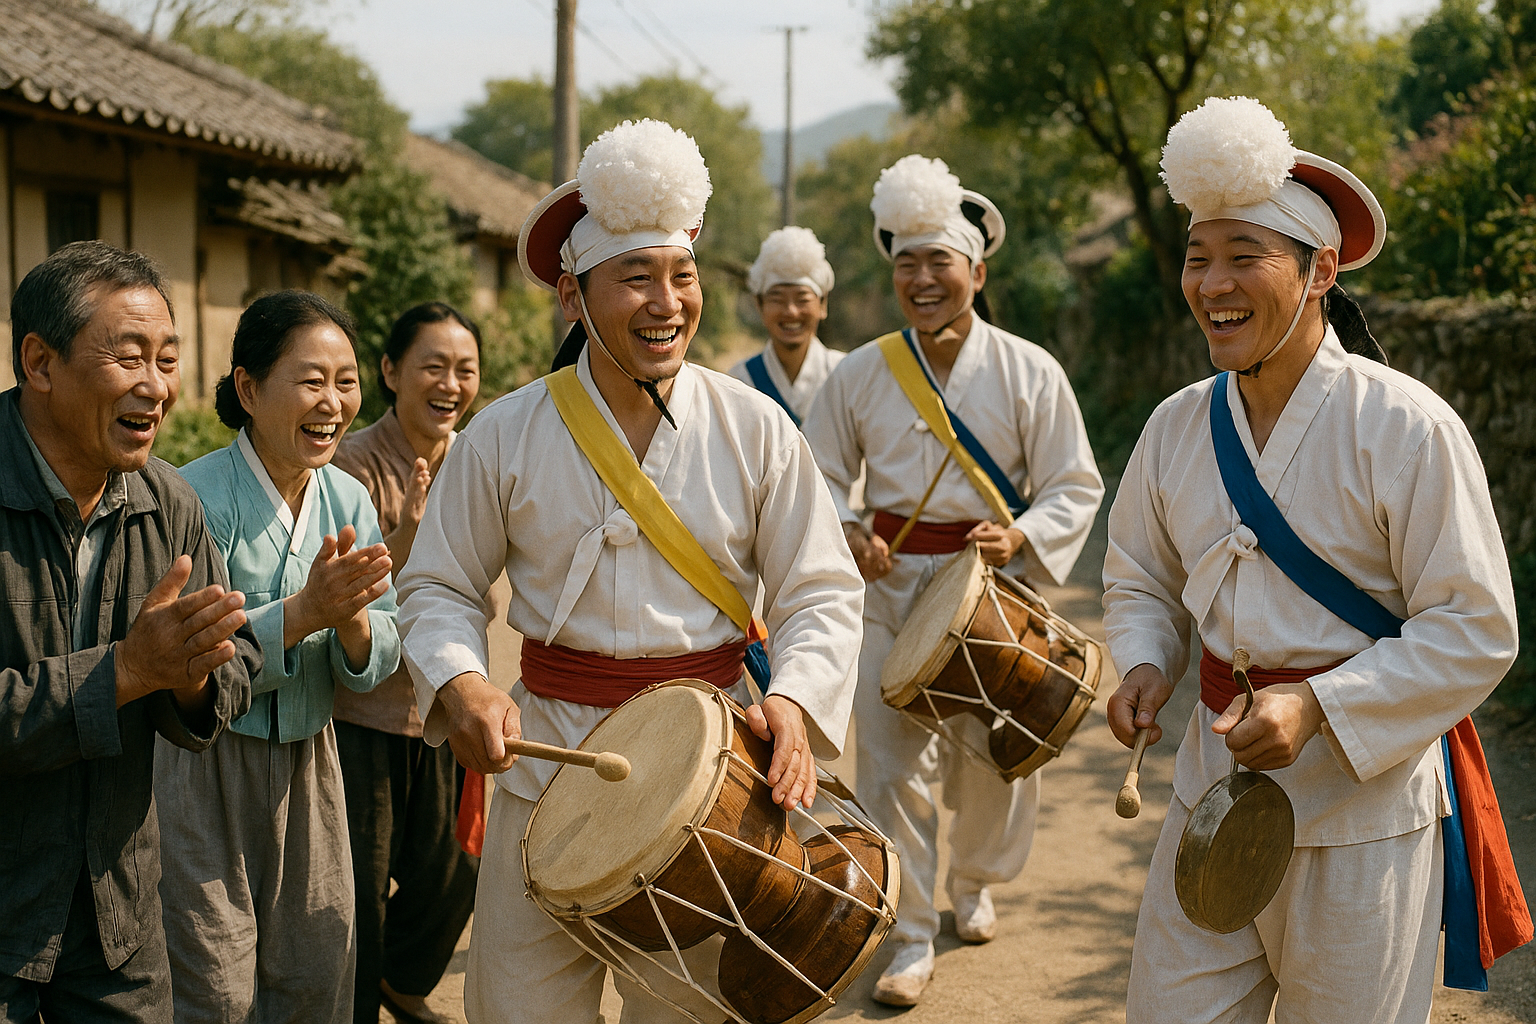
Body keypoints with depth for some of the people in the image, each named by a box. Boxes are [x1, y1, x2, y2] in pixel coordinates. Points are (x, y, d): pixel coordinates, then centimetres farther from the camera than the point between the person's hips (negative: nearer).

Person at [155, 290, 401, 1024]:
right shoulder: (196, 497, -15)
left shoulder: (350, 501, 2)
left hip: (306, 764, 5)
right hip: (200, 767, -5)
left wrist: (351, 620, -20)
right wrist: (304, 610, -29)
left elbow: (377, 663, 2)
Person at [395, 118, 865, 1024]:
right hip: (550, 754, 0)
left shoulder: (756, 430, -2)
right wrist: (461, 683, -15)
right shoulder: (504, 437, -2)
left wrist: (795, 699, -20)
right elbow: (441, 589, 5)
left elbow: (822, 594, -1)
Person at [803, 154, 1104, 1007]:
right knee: (891, 766, -1)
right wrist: (847, 530, -11)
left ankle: (973, 885, 41)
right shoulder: (860, 374, 1)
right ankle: (911, 940, 12)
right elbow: (821, 474, 9)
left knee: (992, 759, 11)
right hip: (891, 586, 1)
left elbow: (1074, 487, -2)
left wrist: (1019, 536, -19)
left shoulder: (1029, 373, -4)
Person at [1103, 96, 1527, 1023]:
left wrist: (1318, 706, -22)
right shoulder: (1178, 426, 2)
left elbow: (1475, 632, -13)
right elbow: (1141, 579, 16)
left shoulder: (1405, 426, -14)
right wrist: (1145, 664, -5)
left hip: (1363, 803, -4)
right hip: (1214, 780, 5)